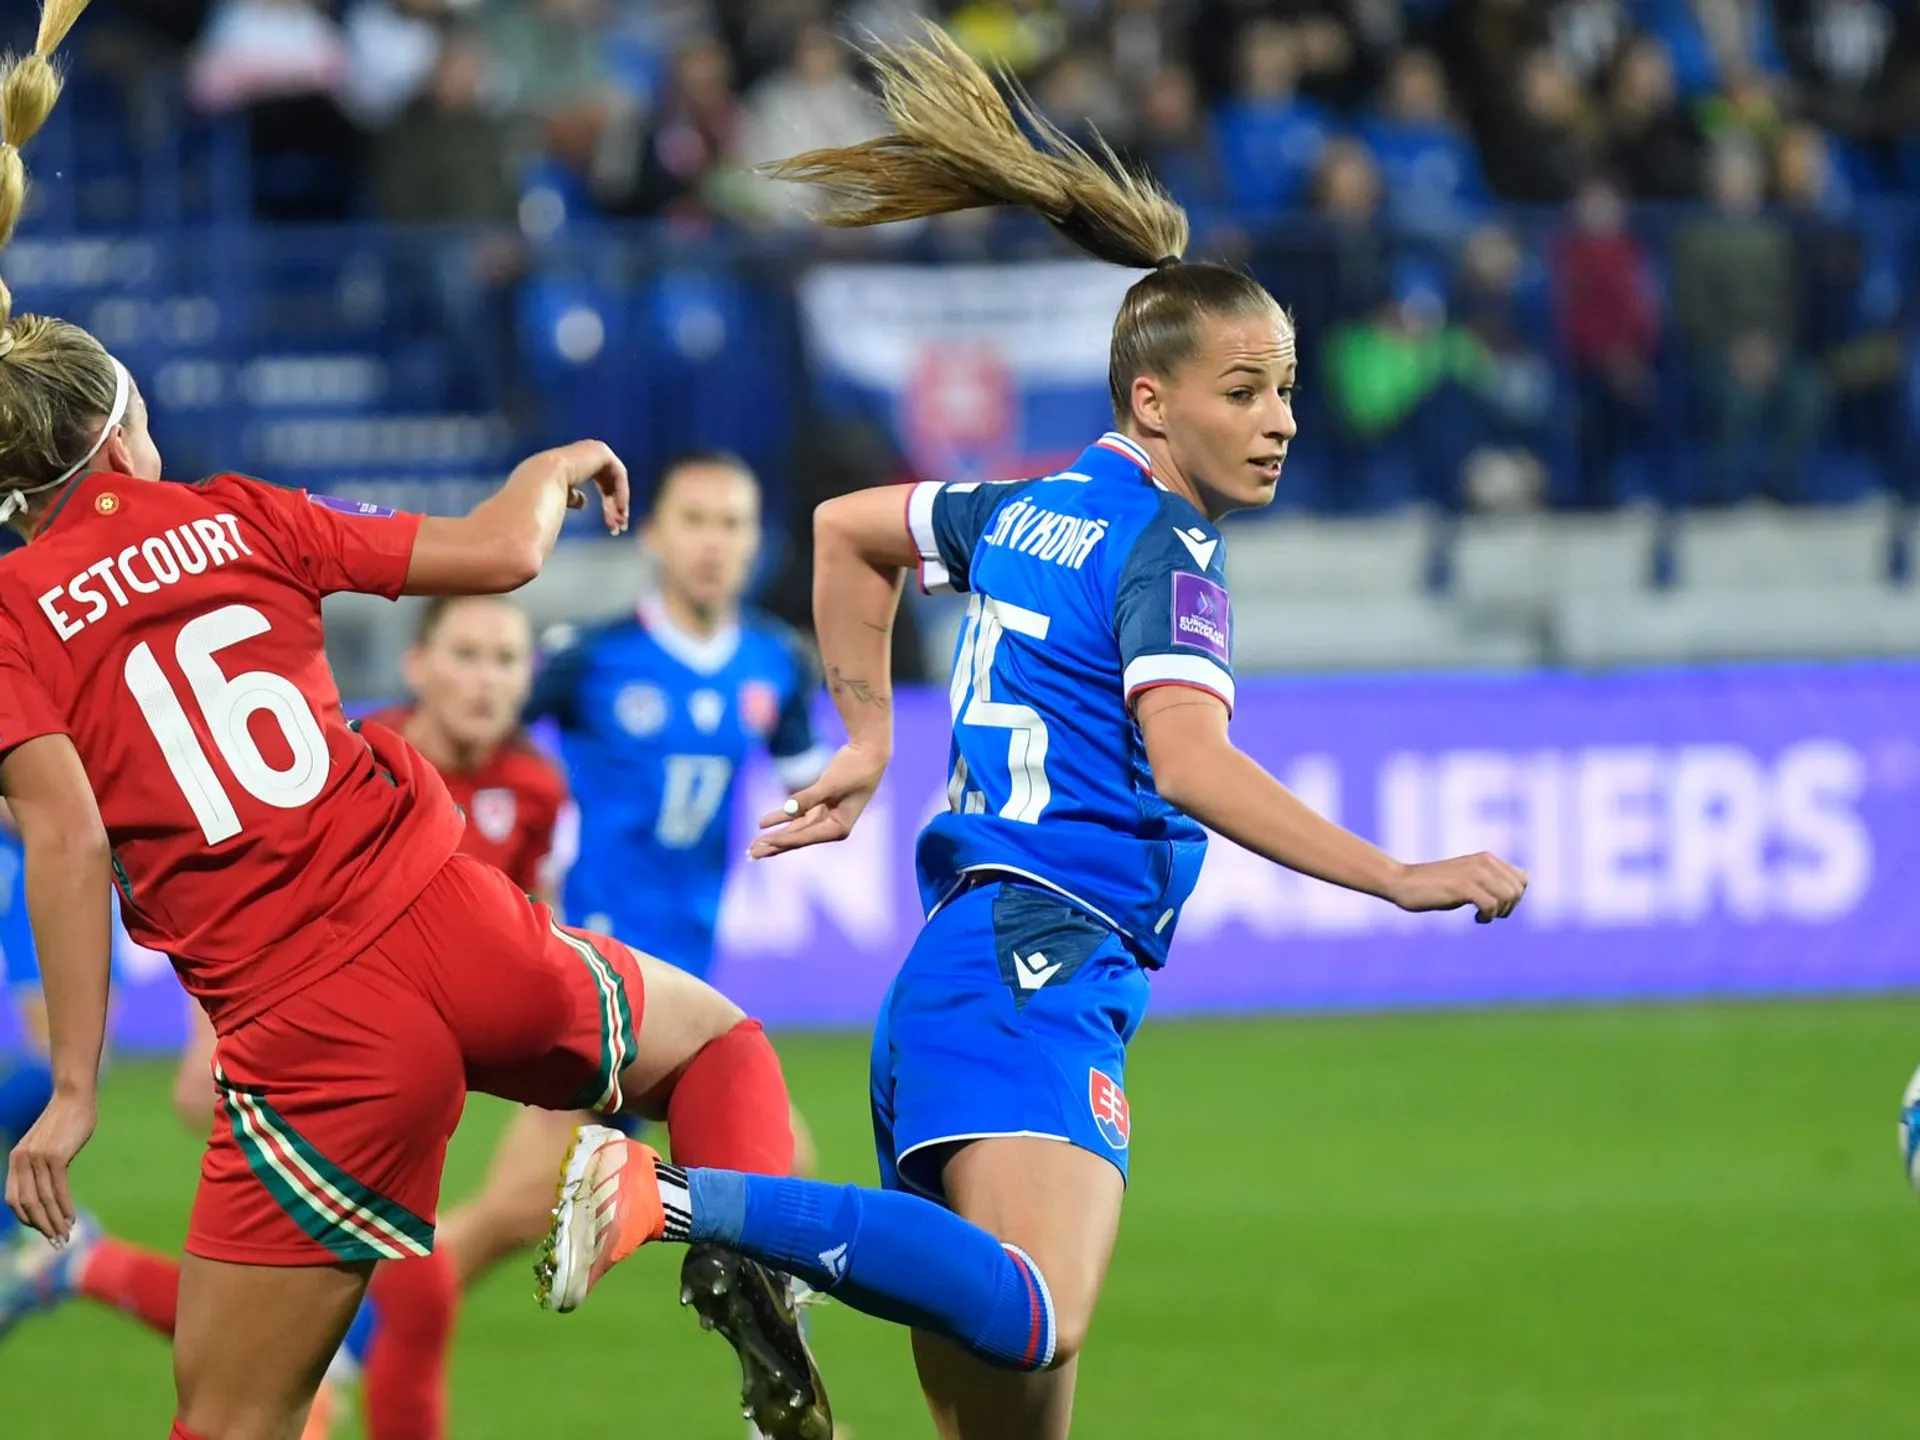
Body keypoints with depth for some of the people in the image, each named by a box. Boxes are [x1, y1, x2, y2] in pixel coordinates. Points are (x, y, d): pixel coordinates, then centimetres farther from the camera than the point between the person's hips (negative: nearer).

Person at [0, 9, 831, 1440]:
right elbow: (495, 552, 12)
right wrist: (559, 469, 34)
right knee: (715, 1038, 29)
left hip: (309, 1039, -2)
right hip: (451, 921, 2)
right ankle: (750, 1241, -1)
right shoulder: (232, 517, 9)